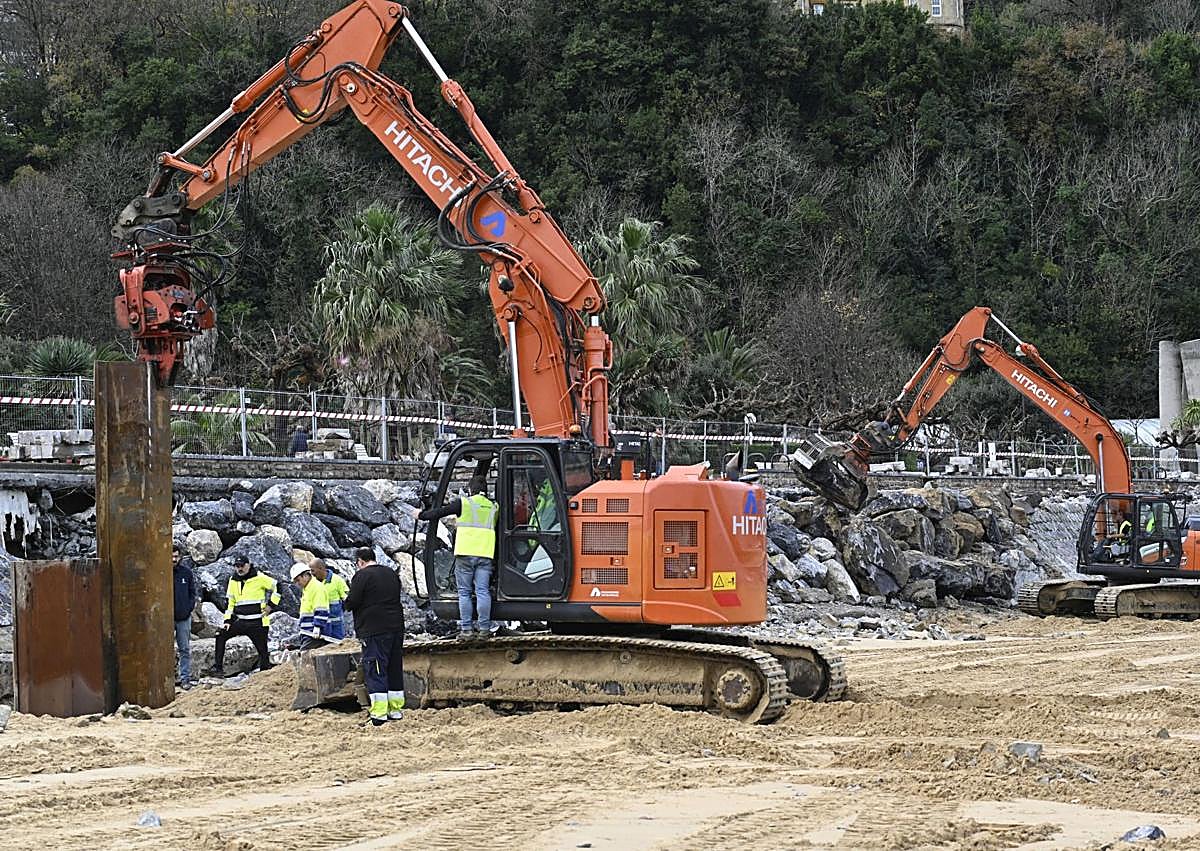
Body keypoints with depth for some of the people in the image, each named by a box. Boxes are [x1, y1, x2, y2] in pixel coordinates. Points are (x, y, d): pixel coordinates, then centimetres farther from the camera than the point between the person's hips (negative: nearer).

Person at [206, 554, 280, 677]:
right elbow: (230, 602, 16)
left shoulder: (259, 578, -7)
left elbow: (276, 586, -1)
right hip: (240, 621, 5)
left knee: (262, 649, -2)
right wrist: (228, 620, 8)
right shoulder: (233, 581, 10)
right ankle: (218, 668, -3)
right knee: (221, 636, -5)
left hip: (257, 623, -5)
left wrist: (271, 605, -5)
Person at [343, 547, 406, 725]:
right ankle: (396, 709, 18)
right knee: (395, 668, 13)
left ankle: (379, 713, -11)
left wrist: (345, 602, 9)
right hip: (396, 627, 7)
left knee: (375, 670, -6)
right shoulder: (391, 573, 14)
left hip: (373, 630, -7)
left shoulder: (361, 575, -9)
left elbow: (352, 602, -14)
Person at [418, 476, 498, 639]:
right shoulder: (493, 508, 13)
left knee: (464, 593, 4)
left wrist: (421, 515, 20)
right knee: (483, 591, 2)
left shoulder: (464, 503, 0)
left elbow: (439, 512, 6)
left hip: (465, 553, -3)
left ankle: (466, 629, 2)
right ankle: (484, 628, -2)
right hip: (485, 554, 3)